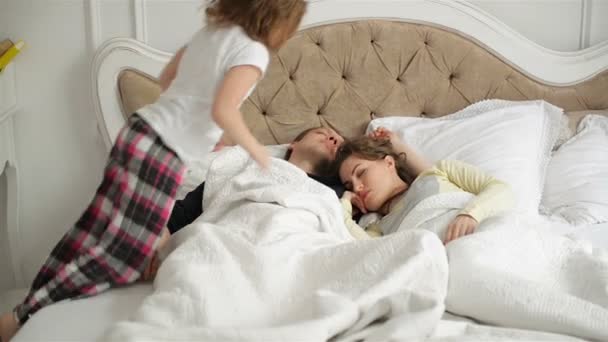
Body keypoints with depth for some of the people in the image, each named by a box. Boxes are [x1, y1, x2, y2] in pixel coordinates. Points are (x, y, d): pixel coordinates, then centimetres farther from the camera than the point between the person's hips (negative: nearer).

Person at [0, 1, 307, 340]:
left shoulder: (212, 30, 14)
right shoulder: (254, 50, -12)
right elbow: (223, 110, -23)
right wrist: (257, 150, -7)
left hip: (143, 130, 9)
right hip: (162, 152, -9)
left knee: (100, 228, 15)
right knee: (124, 253, -3)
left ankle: (37, 303, 21)